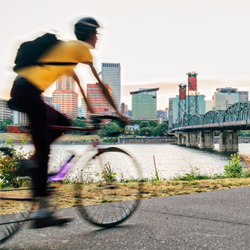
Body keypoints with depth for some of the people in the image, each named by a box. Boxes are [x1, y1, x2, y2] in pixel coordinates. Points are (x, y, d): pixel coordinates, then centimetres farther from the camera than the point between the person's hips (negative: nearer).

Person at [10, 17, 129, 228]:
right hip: (29, 91, -9)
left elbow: (75, 79, 32)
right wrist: (119, 113, 6)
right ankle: (42, 213, -5)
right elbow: (100, 84, 0)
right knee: (43, 151, -7)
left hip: (20, 88, 9)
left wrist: (90, 109, 34)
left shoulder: (68, 47, 26)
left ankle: (34, 160, 8)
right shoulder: (82, 48, 1)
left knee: (63, 122, 21)